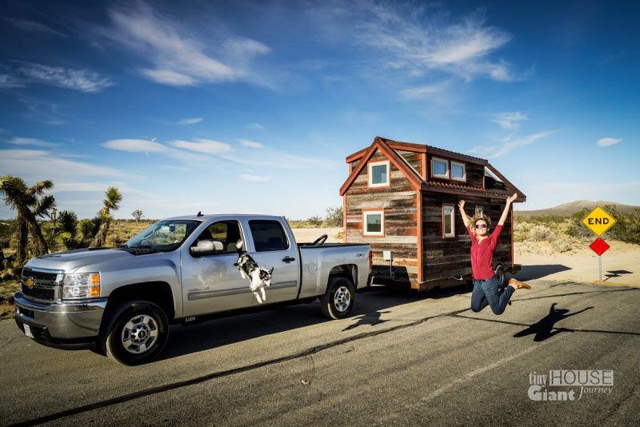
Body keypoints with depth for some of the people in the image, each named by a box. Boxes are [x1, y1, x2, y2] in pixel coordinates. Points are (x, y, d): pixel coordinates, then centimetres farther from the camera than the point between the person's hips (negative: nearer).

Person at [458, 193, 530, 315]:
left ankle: (512, 285, 17)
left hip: (489, 281, -5)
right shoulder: (474, 240, 6)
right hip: (477, 282, 5)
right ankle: (497, 294, 30)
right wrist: (461, 208, 24)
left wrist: (508, 203, -10)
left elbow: (501, 222, -9)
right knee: (475, 308, 12)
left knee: (498, 310, -1)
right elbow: (467, 223, 16)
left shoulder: (491, 240, -5)